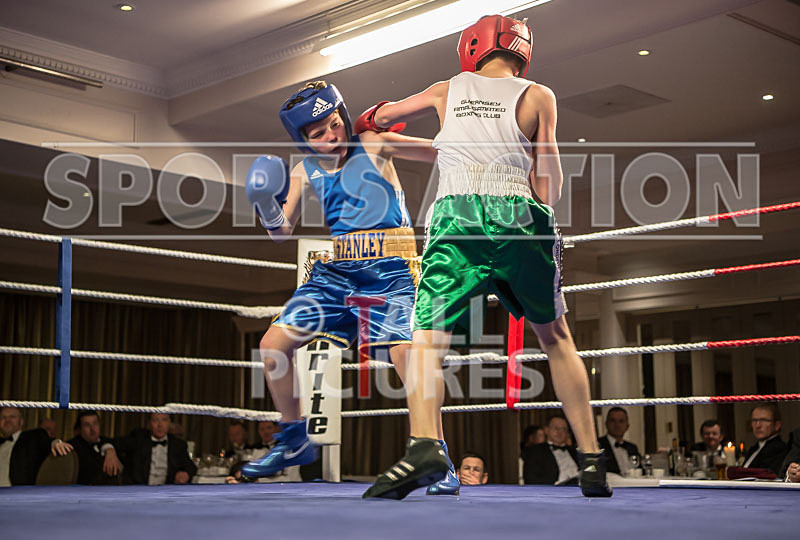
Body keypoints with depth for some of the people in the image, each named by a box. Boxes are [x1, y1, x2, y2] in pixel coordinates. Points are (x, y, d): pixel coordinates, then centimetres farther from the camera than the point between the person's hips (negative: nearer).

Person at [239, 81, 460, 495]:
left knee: (406, 354, -22)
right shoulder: (305, 170, 10)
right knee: (273, 344, -4)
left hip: (389, 271, -4)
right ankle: (294, 441, 16)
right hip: (335, 270, 5)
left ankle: (438, 460, -7)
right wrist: (265, 201, -10)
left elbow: (444, 151, 1)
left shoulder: (374, 144, 1)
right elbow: (281, 231, 10)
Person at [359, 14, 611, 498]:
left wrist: (369, 122, 59)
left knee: (426, 338, -2)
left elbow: (382, 116, 36)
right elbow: (550, 185, 5)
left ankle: (425, 443, -30)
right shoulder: (537, 96, 12)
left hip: (456, 217, 0)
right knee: (556, 339, 17)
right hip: (520, 219, 1)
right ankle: (592, 459, 16)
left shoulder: (448, 90, 19)